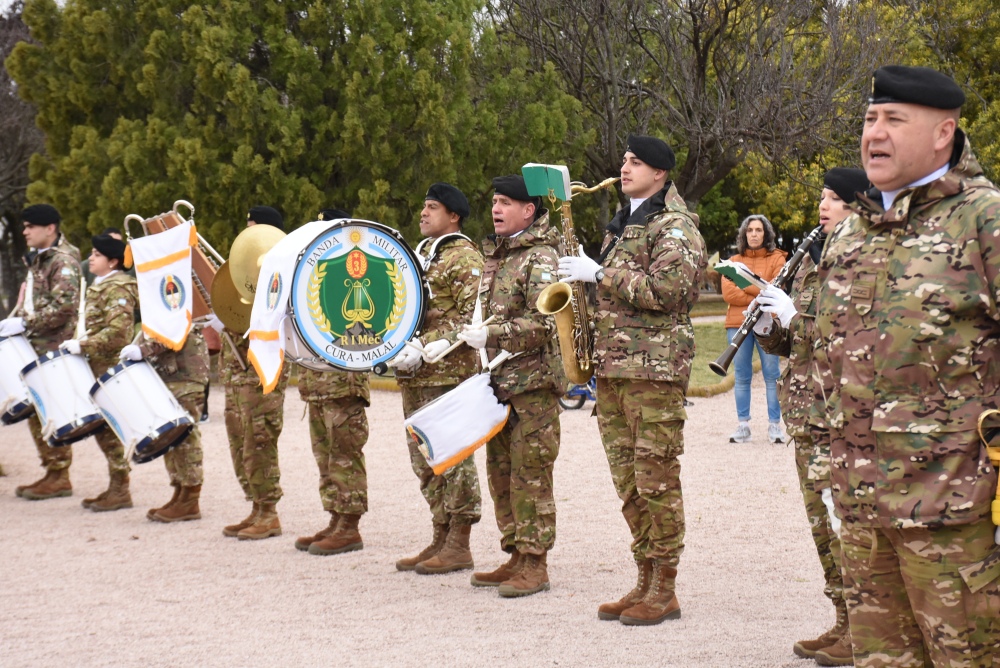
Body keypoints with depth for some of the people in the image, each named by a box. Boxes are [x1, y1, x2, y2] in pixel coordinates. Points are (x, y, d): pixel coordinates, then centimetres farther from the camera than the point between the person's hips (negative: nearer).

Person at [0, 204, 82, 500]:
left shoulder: (63, 261, -12)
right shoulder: (37, 259, 17)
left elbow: (64, 307, -22)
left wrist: (24, 323, -22)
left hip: (55, 349, -9)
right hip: (35, 347, 9)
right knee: (36, 411, 11)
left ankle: (59, 478, 0)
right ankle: (51, 472, 19)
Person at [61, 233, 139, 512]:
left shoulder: (117, 288, -14)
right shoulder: (99, 286, 16)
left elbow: (117, 332, -24)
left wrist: (83, 345, -22)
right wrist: (81, 344, 14)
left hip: (111, 367, -10)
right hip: (99, 365, 10)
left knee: (109, 427, -6)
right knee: (102, 427, 12)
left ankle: (120, 491, -1)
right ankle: (115, 487, 19)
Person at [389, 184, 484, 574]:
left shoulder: (464, 257, -7)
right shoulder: (420, 254, 20)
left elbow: (471, 317, -16)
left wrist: (427, 347, -21)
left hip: (449, 372, -9)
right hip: (415, 376, 9)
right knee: (424, 459, 11)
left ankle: (458, 546, 0)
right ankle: (440, 539, 18)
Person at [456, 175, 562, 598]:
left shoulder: (540, 258, -11)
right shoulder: (495, 254, 17)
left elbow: (544, 322, -20)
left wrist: (492, 336, -20)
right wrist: (473, 334, 13)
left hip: (532, 381, -9)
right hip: (498, 380, 9)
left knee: (530, 472, -6)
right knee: (501, 470, 11)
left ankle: (535, 563, -1)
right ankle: (516, 555, 20)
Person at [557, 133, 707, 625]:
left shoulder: (675, 227, -6)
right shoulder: (621, 225, 20)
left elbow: (665, 290, -20)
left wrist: (601, 273, -16)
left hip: (654, 368, -8)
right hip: (611, 364, 9)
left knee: (656, 480, -6)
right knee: (628, 482, 9)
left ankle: (664, 591, -1)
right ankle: (646, 581, 15)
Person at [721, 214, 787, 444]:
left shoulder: (776, 259, 8)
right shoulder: (734, 261, 14)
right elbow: (728, 292, -1)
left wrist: (744, 283, -5)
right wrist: (760, 296, -8)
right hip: (737, 324, 2)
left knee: (772, 376, -3)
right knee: (742, 377, 3)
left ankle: (774, 426, -1)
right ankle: (742, 425, 5)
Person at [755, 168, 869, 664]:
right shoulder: (813, 259, 16)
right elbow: (790, 343, 22)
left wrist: (793, 316, -18)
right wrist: (767, 327, 1)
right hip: (808, 411, 8)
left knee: (844, 517, -8)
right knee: (821, 519, 12)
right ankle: (844, 621, 21)